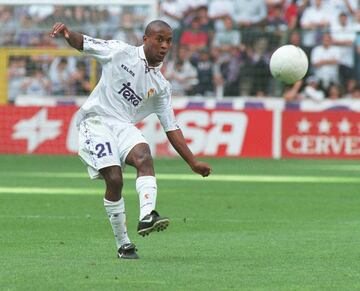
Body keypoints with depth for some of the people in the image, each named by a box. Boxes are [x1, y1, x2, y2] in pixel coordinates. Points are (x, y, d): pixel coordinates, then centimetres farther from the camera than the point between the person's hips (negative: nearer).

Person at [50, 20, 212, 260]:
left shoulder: (161, 86, 12)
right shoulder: (120, 52, 3)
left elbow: (171, 128, 14)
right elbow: (83, 43, 7)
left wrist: (193, 163, 8)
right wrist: (67, 33, -18)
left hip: (124, 126, 4)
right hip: (96, 120, -4)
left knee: (144, 155, -29)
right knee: (114, 179, -19)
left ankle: (147, 215, -46)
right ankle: (123, 244, -7)